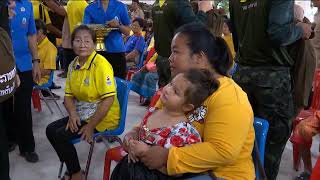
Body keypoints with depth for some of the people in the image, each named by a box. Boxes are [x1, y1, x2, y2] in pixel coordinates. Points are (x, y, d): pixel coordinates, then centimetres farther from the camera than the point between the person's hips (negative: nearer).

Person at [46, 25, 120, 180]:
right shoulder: (73, 65, 4)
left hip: (103, 116, -8)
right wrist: (72, 114, -13)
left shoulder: (101, 64, -20)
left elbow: (109, 99, -24)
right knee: (51, 130, 2)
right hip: (82, 113, 8)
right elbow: (69, 95, 7)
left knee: (61, 136, -15)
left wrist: (90, 126, -21)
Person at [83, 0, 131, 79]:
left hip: (117, 50, 0)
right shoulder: (90, 8, 7)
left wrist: (118, 25, -12)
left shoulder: (120, 6, 5)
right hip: (97, 50, 1)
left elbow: (127, 32, 8)